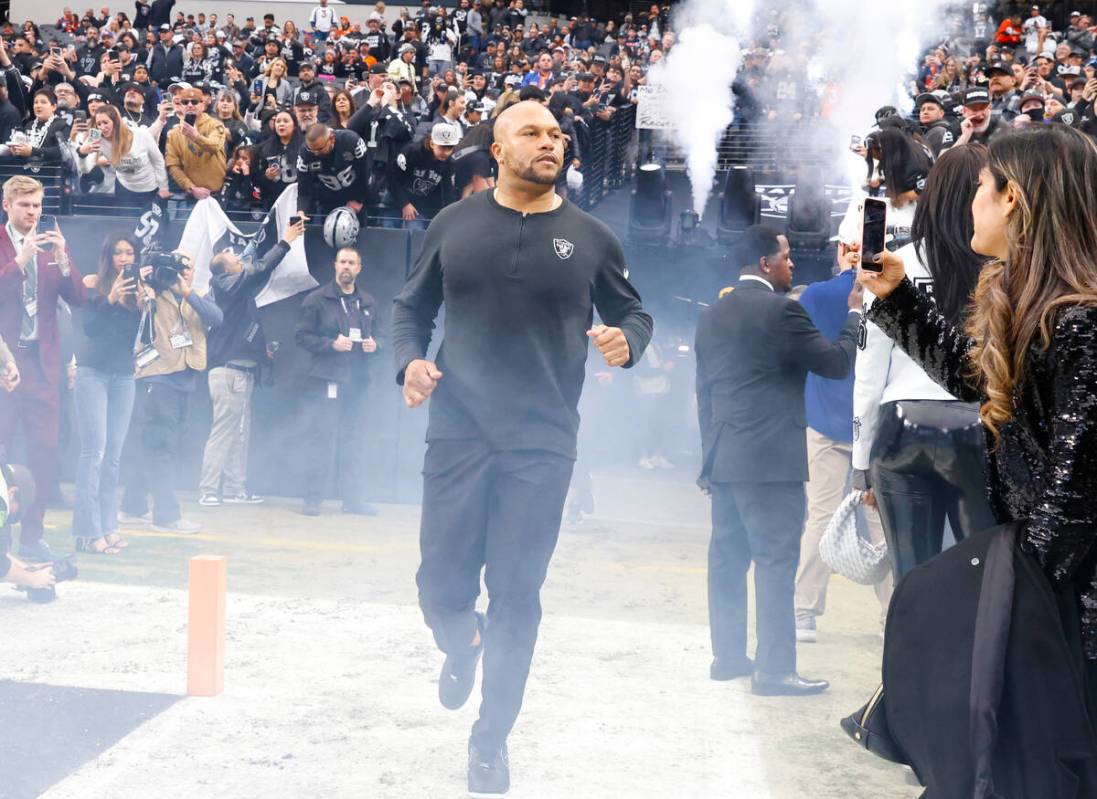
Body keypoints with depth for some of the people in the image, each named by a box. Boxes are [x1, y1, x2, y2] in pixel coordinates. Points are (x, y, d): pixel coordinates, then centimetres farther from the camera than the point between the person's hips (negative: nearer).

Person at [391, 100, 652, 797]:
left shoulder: (590, 237, 2)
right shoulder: (455, 224, 4)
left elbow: (633, 314, 12)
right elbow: (411, 309, 13)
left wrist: (626, 342, -11)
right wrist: (410, 361, -6)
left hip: (543, 444, 0)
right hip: (458, 432, 1)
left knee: (517, 598, 2)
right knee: (442, 589, 2)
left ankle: (492, 741, 19)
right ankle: (463, 645, 40)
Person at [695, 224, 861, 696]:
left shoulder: (713, 314, 13)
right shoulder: (780, 310, -11)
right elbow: (837, 363, -9)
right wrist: (855, 315, 6)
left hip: (723, 458, 8)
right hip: (771, 460, -8)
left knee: (728, 558, 12)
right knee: (776, 561, -6)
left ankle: (728, 656, 18)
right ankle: (774, 669, -5)